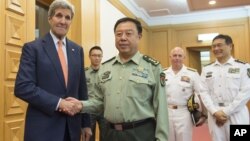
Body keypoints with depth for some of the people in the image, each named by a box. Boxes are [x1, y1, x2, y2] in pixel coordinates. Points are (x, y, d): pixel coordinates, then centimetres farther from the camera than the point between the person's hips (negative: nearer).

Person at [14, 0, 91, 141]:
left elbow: (82, 88, 10)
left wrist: (86, 123, 10)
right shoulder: (32, 47, -4)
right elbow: (22, 87, -13)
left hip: (72, 127, 5)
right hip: (43, 128, -4)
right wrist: (58, 103, -19)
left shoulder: (77, 50, 9)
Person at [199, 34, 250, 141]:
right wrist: (215, 112, -9)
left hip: (237, 115, -2)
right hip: (214, 115, 3)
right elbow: (204, 92, 3)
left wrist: (226, 112, -11)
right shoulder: (207, 69, 8)